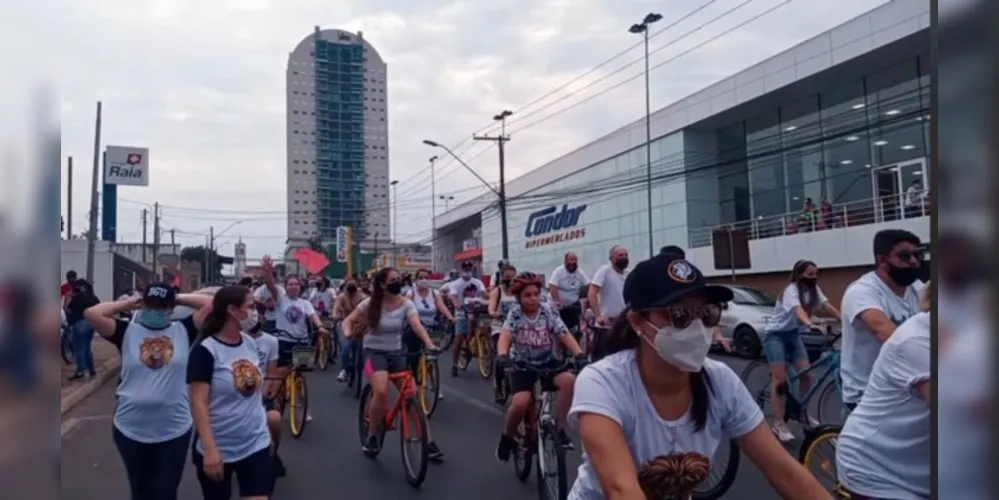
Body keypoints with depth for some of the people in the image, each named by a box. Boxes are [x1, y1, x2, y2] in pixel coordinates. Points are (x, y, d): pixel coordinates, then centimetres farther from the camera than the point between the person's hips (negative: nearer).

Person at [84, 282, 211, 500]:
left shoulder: (183, 330, 0)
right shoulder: (128, 331, 0)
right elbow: (93, 313, -11)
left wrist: (179, 298, 1)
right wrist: (130, 302, -3)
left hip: (174, 430, -1)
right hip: (131, 429, 1)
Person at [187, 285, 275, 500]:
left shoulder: (250, 343, 4)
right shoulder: (206, 349, -15)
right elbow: (198, 402, -19)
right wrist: (210, 449, -23)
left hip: (256, 443, 4)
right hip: (218, 449, -4)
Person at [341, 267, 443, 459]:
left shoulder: (406, 304, -7)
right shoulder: (371, 303, -9)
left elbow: (417, 325, -22)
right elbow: (348, 321, 0)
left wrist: (429, 344, -41)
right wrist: (348, 333, -24)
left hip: (396, 352, 3)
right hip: (374, 352, -3)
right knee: (381, 392, -29)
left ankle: (428, 442, 7)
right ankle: (372, 437, -6)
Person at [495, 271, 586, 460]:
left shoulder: (549, 312, -8)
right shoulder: (515, 314, -9)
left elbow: (565, 335, -17)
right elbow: (505, 336, -24)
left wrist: (580, 354, -35)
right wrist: (502, 355, -45)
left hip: (548, 361, 1)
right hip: (522, 364, -1)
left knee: (569, 380, -29)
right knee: (520, 403, -25)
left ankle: (559, 428, -12)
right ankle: (508, 436, 6)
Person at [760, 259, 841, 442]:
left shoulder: (813, 289, -1)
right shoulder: (791, 289, -22)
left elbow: (828, 306, -10)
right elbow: (798, 310, -40)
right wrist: (811, 325, -57)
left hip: (793, 333, 7)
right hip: (775, 333, -7)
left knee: (806, 374, -2)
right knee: (779, 378, -12)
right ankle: (779, 424, -9)